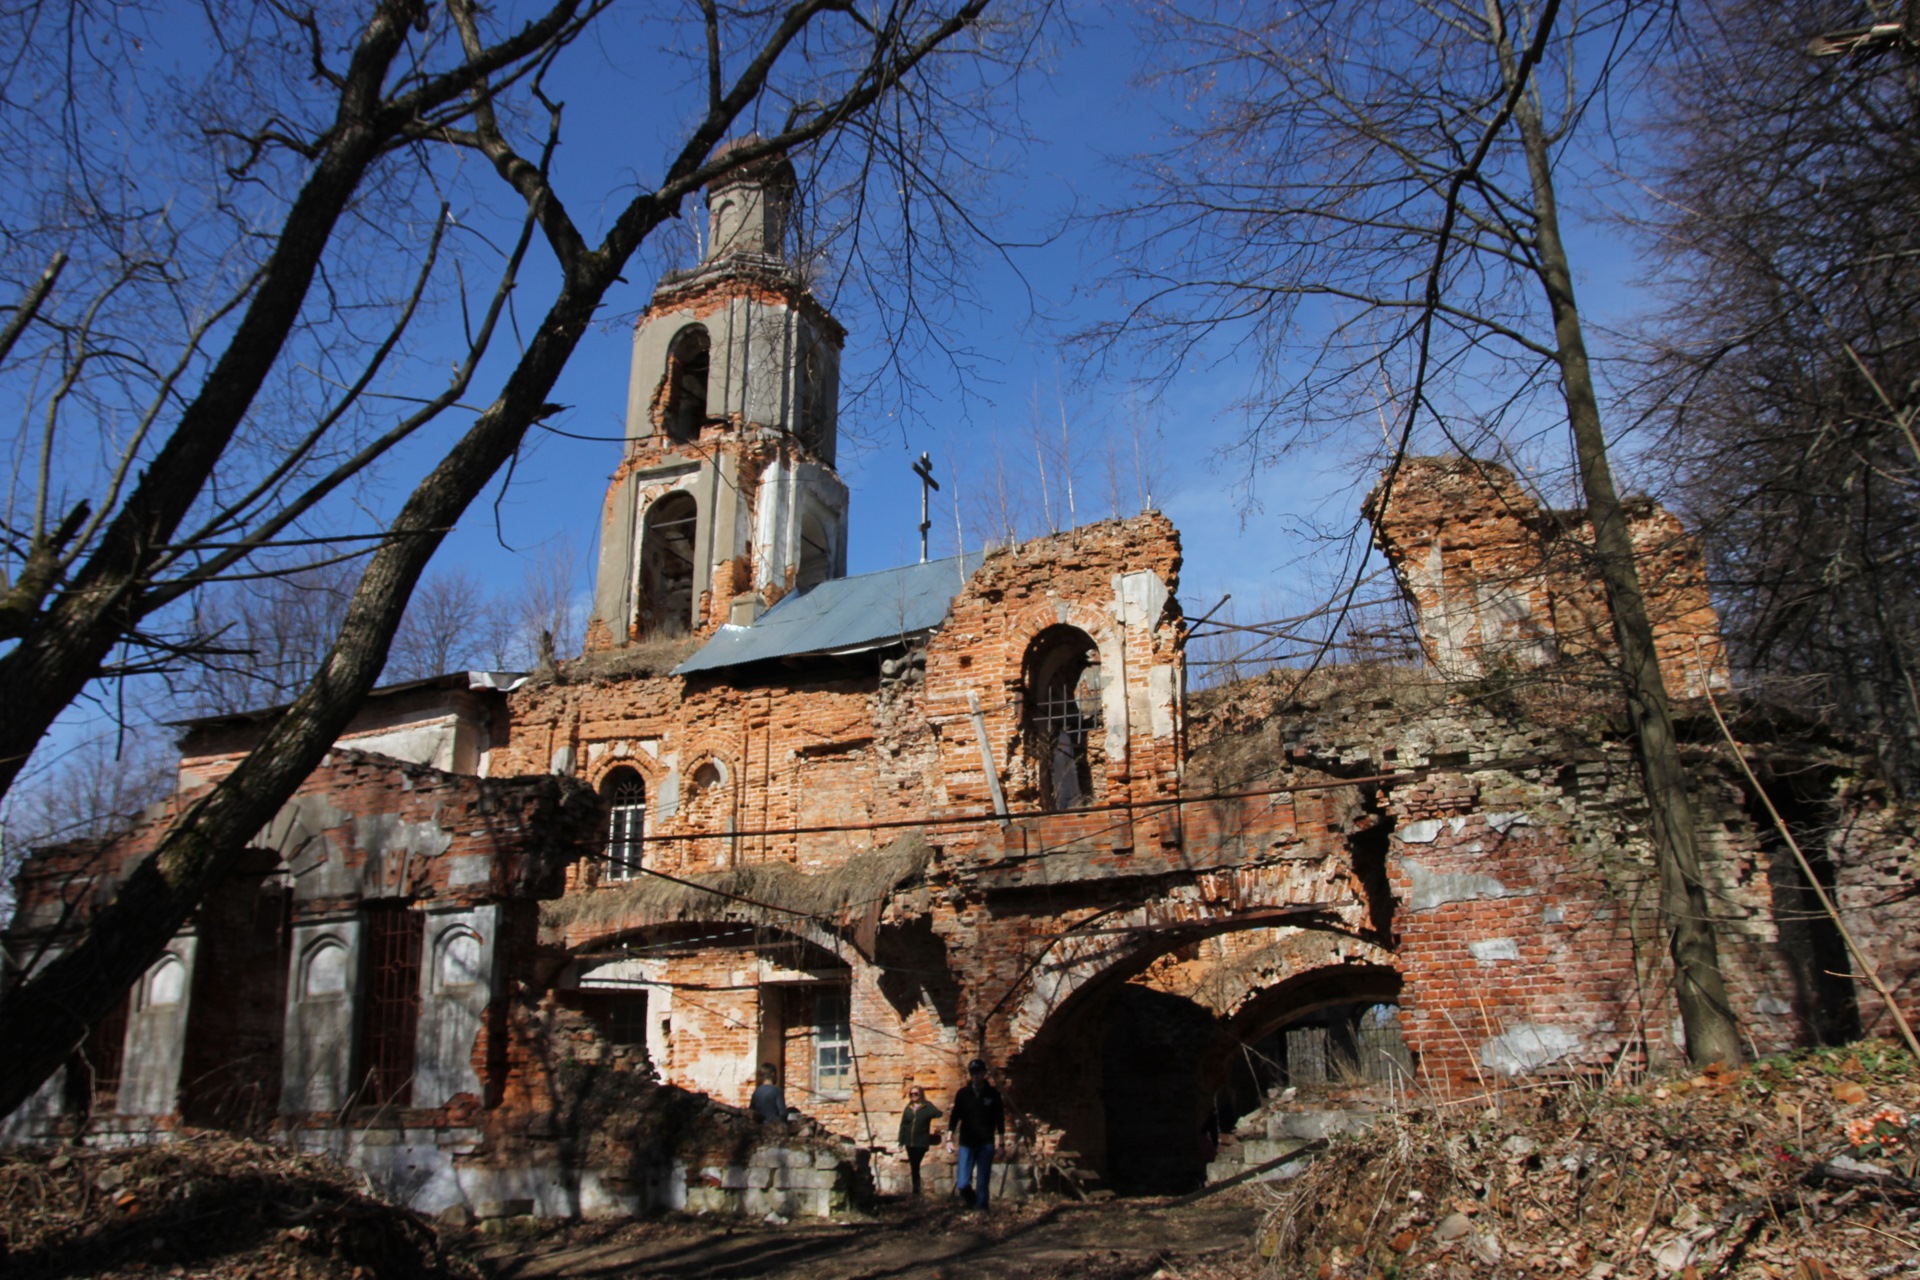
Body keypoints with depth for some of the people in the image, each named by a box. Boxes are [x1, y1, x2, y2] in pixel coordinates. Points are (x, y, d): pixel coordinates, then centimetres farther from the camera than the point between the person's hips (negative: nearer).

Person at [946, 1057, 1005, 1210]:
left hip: (986, 1144, 0)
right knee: (962, 1184, -6)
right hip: (966, 1144, 0)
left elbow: (1000, 1116, 8)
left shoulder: (993, 1094, 3)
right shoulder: (963, 1093, 3)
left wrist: (998, 1136, 1)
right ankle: (973, 1203, 23)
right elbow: (955, 1114, 6)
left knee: (983, 1183, 0)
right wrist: (950, 1131, -7)